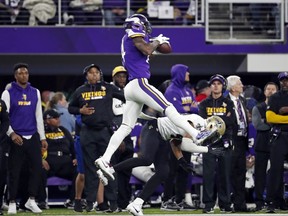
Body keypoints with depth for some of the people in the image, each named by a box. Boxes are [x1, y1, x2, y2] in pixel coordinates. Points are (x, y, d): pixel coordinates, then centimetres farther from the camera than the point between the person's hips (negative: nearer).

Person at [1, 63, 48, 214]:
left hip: (33, 137, 4)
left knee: (37, 167, -1)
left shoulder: (35, 93, 11)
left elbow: (38, 116, 15)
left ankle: (31, 200, 10)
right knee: (14, 171, 0)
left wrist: (42, 138, 12)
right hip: (16, 138, -3)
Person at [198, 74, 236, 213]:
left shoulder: (228, 103, 12)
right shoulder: (204, 104, 12)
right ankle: (209, 204, -3)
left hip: (224, 141, 1)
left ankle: (225, 204, 5)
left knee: (224, 173, 0)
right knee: (209, 173, -5)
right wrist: (223, 119, -12)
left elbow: (232, 121, -4)